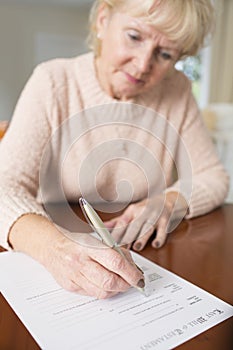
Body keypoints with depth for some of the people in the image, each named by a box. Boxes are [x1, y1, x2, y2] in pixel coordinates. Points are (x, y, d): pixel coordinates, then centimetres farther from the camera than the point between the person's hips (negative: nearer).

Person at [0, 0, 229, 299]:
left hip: (151, 259, 3)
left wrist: (168, 202, -17)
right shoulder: (52, 82, -10)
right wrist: (53, 245, -39)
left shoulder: (177, 91, -2)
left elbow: (213, 178, 4)